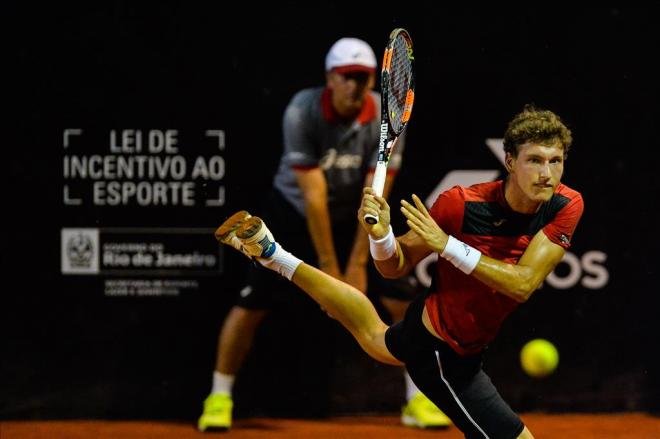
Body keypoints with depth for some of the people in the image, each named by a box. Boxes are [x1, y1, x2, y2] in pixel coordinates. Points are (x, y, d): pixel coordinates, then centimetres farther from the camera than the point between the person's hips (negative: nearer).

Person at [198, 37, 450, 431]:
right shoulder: (301, 113, -27)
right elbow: (313, 195, -26)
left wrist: (358, 265, -21)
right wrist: (328, 267, -25)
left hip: (356, 219, 2)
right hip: (294, 215, -2)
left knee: (402, 300, -9)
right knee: (252, 304, -8)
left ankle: (418, 399, 5)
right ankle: (219, 398, 8)